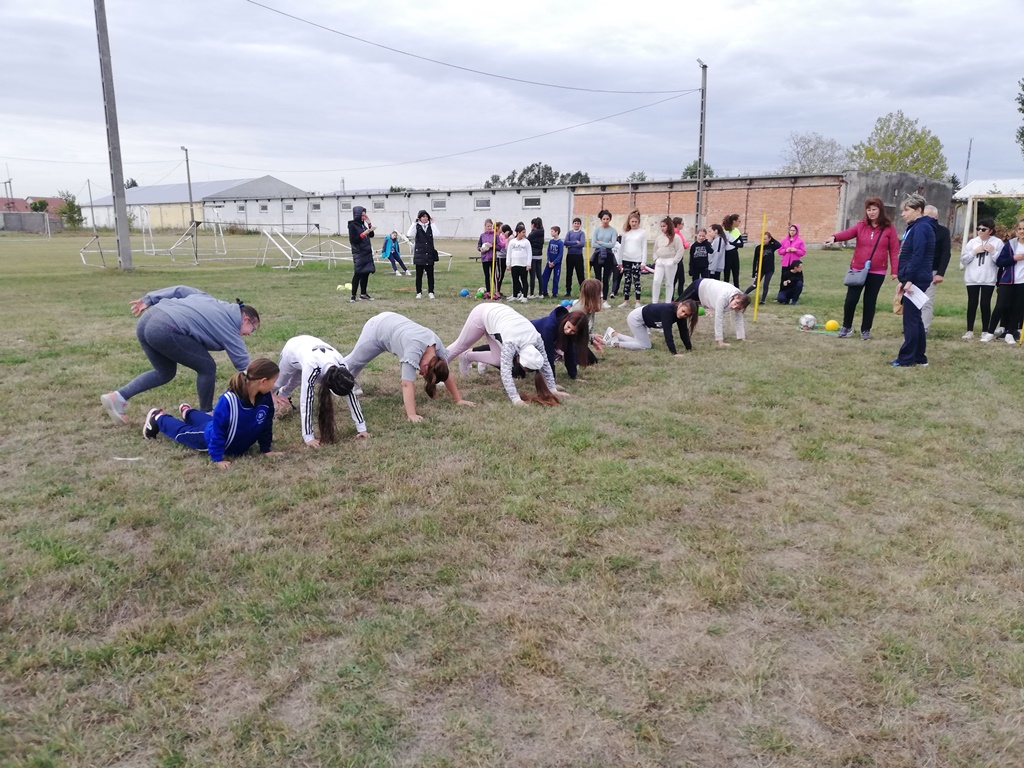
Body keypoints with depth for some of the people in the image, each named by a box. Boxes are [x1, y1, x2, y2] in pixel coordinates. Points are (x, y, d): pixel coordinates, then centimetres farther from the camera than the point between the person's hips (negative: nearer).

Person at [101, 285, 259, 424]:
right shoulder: (229, 329, 5)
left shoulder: (213, 303, 25)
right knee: (207, 368, 6)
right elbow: (244, 366, 3)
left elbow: (180, 290, 22)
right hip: (166, 330, -9)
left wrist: (148, 300, 24)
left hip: (147, 321, 9)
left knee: (165, 373, 24)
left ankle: (118, 397, 18)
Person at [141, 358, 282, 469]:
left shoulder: (265, 398, -26)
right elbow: (217, 431, -34)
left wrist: (265, 449, -5)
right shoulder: (228, 401, -43)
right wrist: (217, 458, -31)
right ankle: (158, 417, 47)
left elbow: (266, 425, -9)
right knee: (182, 432, 21)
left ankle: (187, 412, 67)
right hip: (210, 435, -6)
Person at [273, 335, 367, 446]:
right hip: (292, 349, -3)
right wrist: (308, 437, -50)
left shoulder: (341, 365, -39)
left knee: (296, 382, 33)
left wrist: (361, 427, -33)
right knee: (279, 382, 28)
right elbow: (306, 401, -50)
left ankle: (282, 395, 66)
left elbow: (351, 395, -33)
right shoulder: (311, 367, -52)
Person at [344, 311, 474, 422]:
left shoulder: (437, 346, -23)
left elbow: (447, 374, -13)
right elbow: (407, 384, -47)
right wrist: (411, 414, -52)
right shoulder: (414, 351, -43)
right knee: (355, 361, 17)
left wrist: (459, 399, -13)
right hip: (376, 329, -6)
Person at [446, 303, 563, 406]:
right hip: (482, 314, -5)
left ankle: (467, 356, 28)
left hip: (497, 313, 5)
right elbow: (506, 372, -42)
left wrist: (553, 389, -13)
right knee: (461, 345, 13)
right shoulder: (511, 343, -40)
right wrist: (516, 399, -48)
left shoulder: (537, 339, -24)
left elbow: (546, 364, -13)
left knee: (498, 360, 3)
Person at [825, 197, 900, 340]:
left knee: (870, 301, 6)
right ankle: (846, 327, 18)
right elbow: (848, 232, -19)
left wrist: (894, 270, -7)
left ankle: (866, 330, 20)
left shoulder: (889, 228, -1)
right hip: (857, 269, 1)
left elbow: (894, 250, -2)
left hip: (877, 272, -1)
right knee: (851, 299, -1)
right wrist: (834, 237, -40)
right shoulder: (861, 225, 1)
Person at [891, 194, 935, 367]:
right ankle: (919, 357, 18)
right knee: (915, 318, 13)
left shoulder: (920, 228, -13)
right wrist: (903, 280, 18)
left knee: (910, 319, -6)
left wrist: (909, 280, -24)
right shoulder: (915, 227, 19)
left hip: (915, 280, -10)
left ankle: (906, 359, -3)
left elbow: (917, 257, -21)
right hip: (913, 280, 10)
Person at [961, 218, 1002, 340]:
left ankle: (985, 331, 9)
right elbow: (963, 260, 4)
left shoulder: (997, 242, 1)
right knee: (972, 304, 5)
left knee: (985, 304, 0)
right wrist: (974, 252, -9)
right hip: (972, 279, 2)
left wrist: (993, 252, -15)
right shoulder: (972, 242, 6)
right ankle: (970, 331, 12)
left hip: (988, 280, -2)